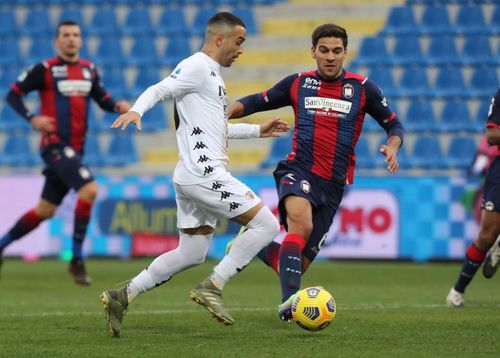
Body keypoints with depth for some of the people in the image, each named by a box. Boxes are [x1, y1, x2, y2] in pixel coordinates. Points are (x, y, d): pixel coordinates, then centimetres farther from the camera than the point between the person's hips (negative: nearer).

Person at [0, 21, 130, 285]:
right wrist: (32, 119, -17)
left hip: (74, 149, 7)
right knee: (89, 189, -24)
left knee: (45, 211, 12)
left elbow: (103, 99, 20)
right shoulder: (45, 69, -5)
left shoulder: (89, 70, 12)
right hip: (54, 144, -7)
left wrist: (118, 106, -2)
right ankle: (76, 260, -17)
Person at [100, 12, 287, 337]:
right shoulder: (198, 67, -7)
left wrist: (258, 130, 36)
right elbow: (158, 90, -18)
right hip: (205, 173, -10)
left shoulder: (212, 74, 23)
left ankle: (122, 297, 11)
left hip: (196, 177, 10)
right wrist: (136, 110, -37)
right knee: (267, 225, -9)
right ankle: (212, 287, -9)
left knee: (191, 254, 13)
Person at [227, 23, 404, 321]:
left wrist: (392, 147, -11)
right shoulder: (298, 84, 6)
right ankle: (289, 301, -43)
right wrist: (226, 112, 0)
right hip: (298, 170, -2)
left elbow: (393, 124, 11)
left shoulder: (362, 88, 4)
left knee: (300, 262, 2)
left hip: (333, 184, 2)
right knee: (301, 221, -35)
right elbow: (259, 101, 17)